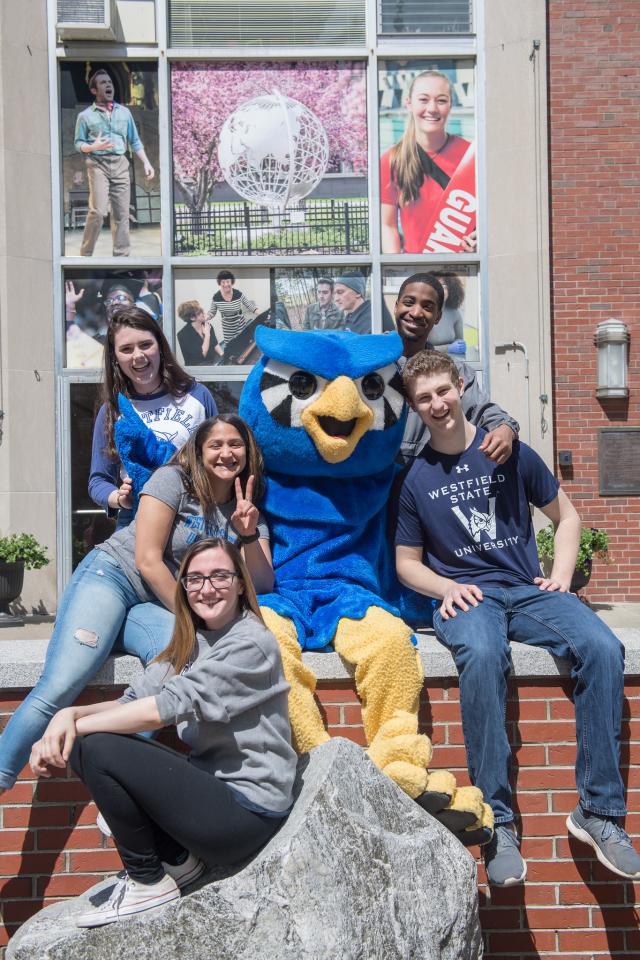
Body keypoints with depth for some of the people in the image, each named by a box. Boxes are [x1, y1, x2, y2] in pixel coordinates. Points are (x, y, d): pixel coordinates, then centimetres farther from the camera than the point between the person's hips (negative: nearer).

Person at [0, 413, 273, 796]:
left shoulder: (249, 512, 13)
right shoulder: (173, 479, -2)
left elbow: (264, 584, 6)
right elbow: (148, 560, -8)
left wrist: (248, 536, -11)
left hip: (157, 607, 3)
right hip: (114, 574, -3)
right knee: (60, 686, -26)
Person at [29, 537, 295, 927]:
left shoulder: (252, 643, -14)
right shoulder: (190, 644, 12)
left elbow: (168, 706, -23)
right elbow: (135, 699, 0)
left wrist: (78, 725, -18)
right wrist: (70, 714, -18)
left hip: (249, 811, -8)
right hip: (213, 788, 9)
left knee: (96, 749, -18)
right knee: (84, 743, 0)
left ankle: (148, 881, 0)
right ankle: (176, 859, 7)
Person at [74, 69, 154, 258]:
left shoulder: (124, 112, 16)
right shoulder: (85, 116, 5)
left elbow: (135, 141, 18)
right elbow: (78, 143, 5)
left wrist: (146, 162, 8)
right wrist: (94, 147, -15)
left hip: (120, 164, 4)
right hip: (98, 164, -4)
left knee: (121, 213, 1)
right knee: (98, 211, -16)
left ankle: (122, 255, 7)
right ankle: (85, 254, -7)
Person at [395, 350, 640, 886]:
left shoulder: (510, 453, 7)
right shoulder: (416, 480, 7)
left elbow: (566, 517, 17)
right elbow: (407, 562, 15)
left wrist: (561, 576, 1)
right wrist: (448, 588, -5)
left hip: (528, 591, 2)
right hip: (465, 598, -1)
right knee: (482, 656, -38)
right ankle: (498, 823, -31)